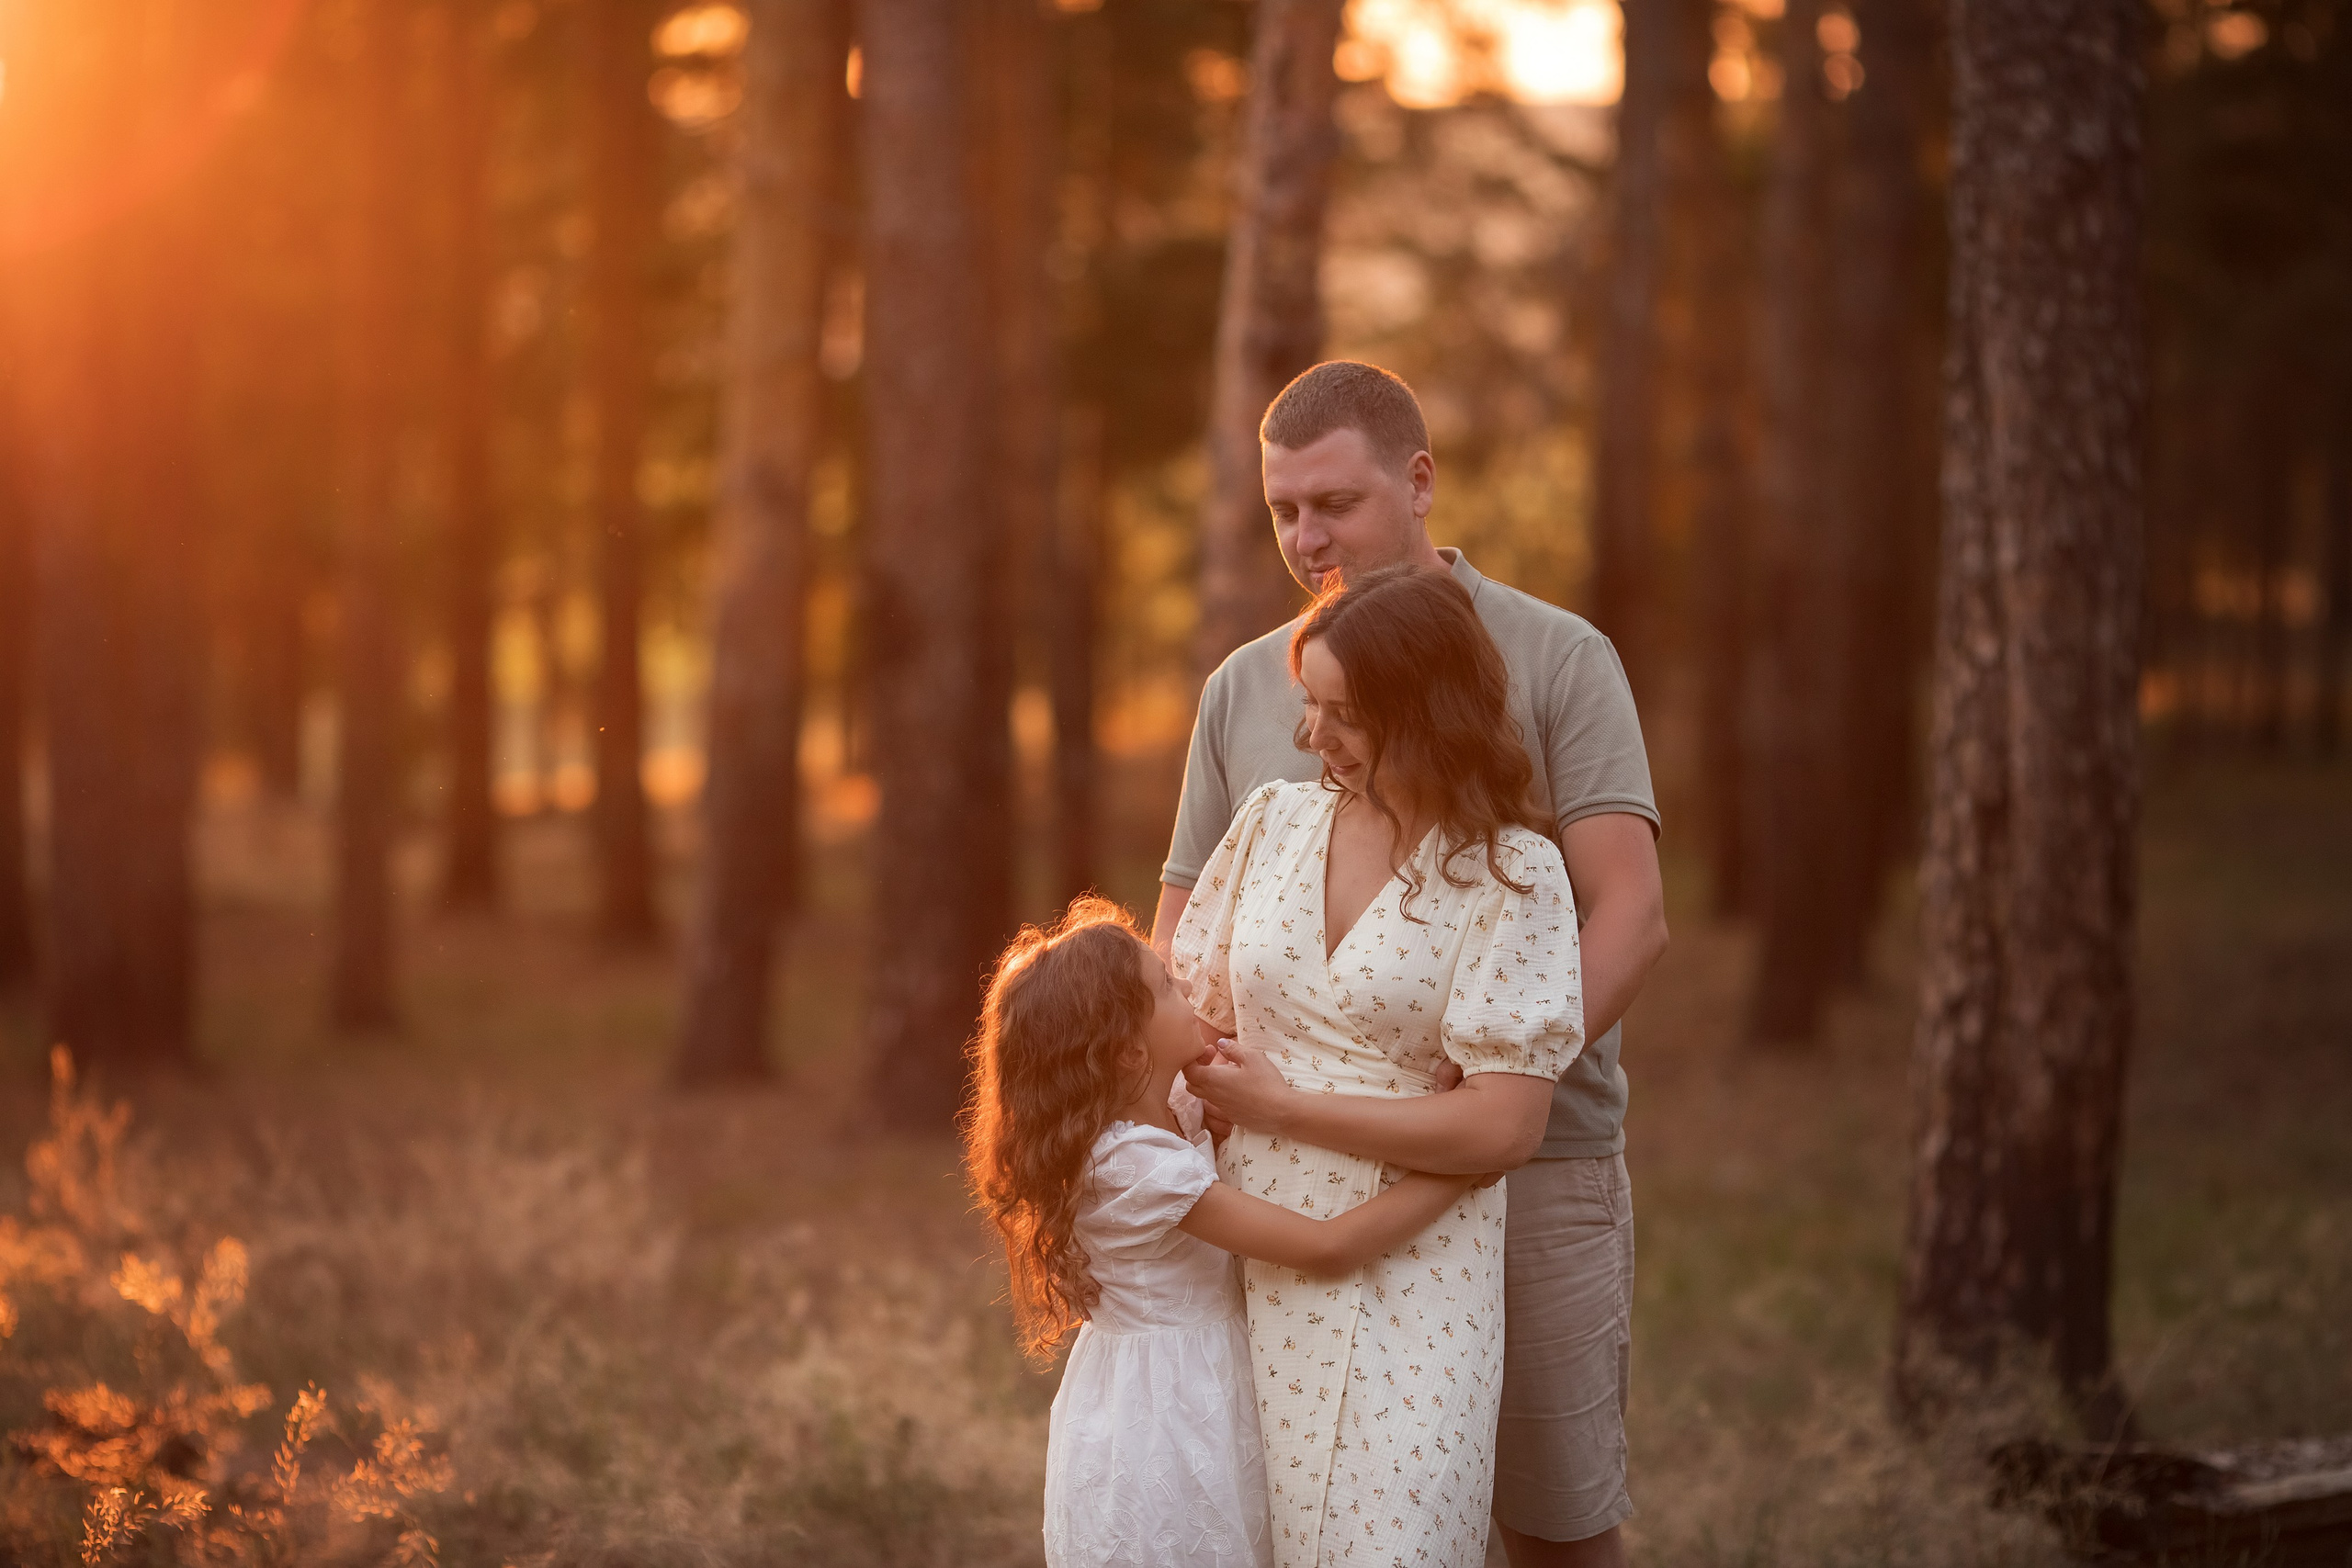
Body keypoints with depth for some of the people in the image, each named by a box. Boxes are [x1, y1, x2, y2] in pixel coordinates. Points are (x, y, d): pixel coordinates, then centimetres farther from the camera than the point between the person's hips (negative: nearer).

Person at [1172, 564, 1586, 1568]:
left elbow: (1504, 1125, -14)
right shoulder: (1272, 822, 7)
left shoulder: (1513, 875, -8)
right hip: (1250, 1255, 4)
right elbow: (1200, 1013, 15)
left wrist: (1278, 1103, -11)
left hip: (1406, 1285, -4)